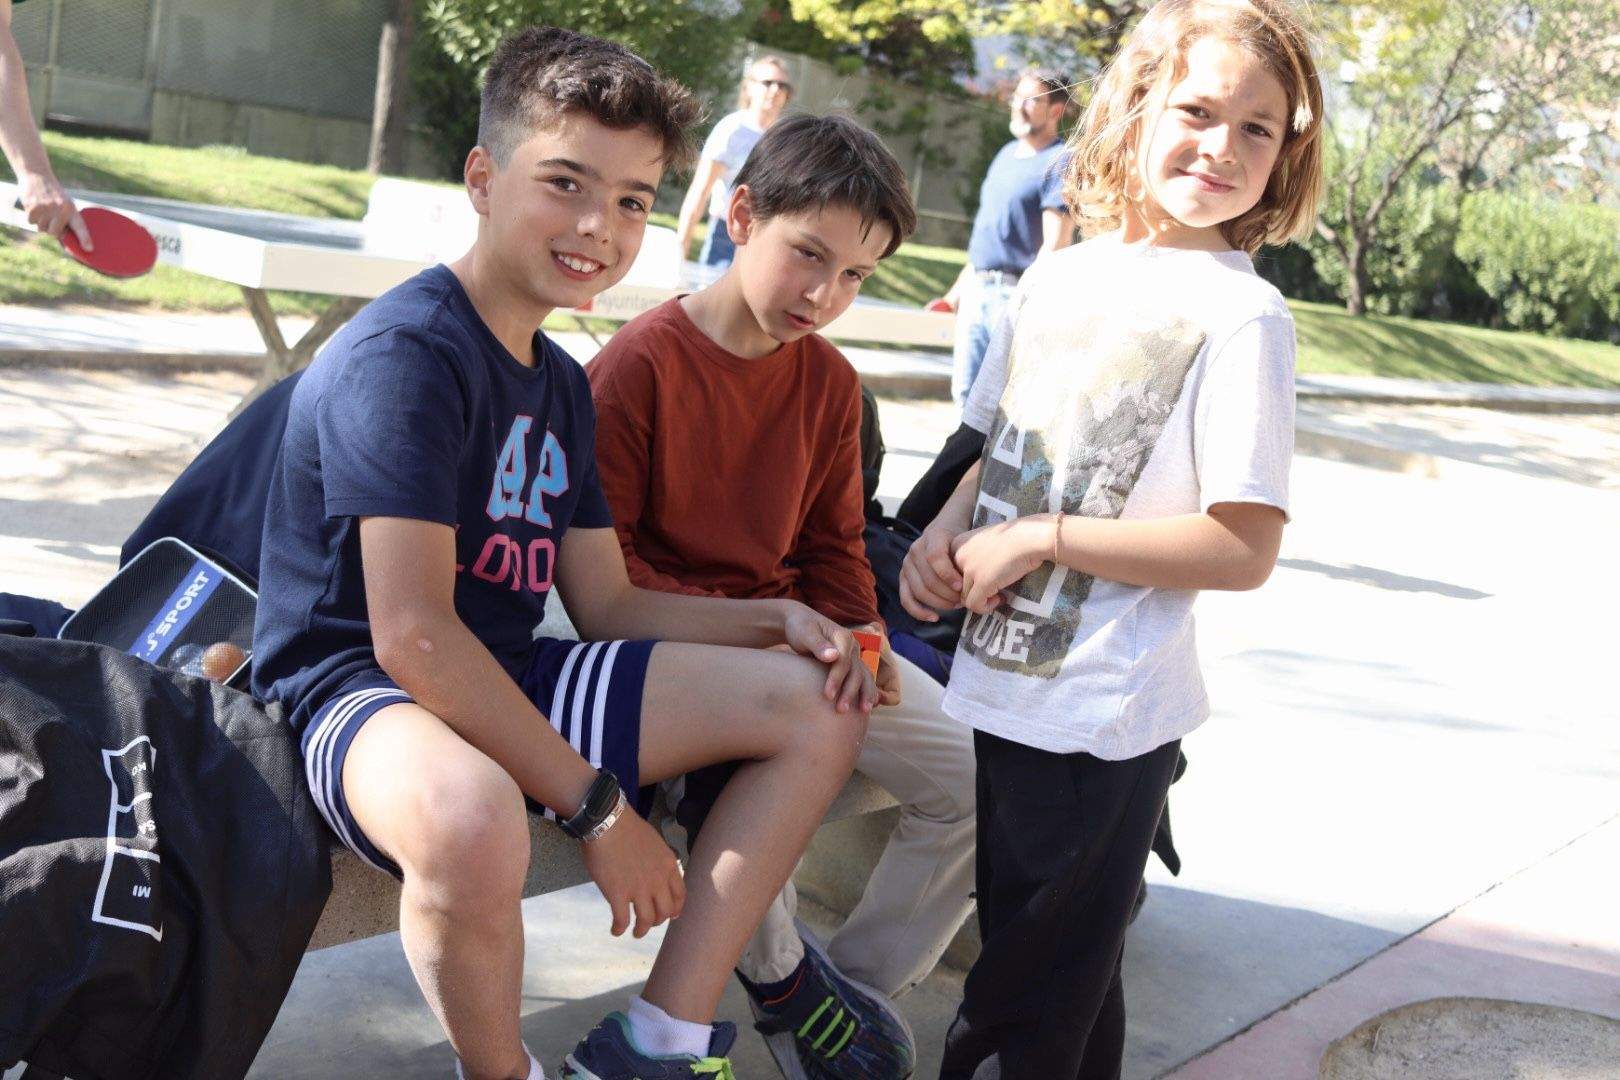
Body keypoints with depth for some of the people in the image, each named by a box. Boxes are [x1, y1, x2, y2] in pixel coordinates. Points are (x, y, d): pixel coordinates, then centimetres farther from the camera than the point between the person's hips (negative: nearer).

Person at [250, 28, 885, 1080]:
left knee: (821, 703, 5)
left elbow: (608, 606, 15)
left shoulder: (562, 383, 12)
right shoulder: (405, 352, -17)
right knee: (472, 814, -44)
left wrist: (775, 620, 0)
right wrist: (596, 804, -22)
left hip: (508, 681, 9)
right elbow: (412, 634, -25)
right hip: (355, 689, -9)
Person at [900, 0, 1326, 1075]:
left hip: (1102, 720, -6)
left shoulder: (1240, 316, -14)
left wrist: (1044, 537, -19)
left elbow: (1244, 547, -18)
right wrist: (945, 534, -3)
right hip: (999, 683, 6)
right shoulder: (1061, 273, 5)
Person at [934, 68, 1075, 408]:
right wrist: (958, 290, 22)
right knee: (965, 392, 10)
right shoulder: (1007, 153, 17)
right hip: (977, 289, 8)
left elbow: (1055, 246, -16)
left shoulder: (1059, 162, -9)